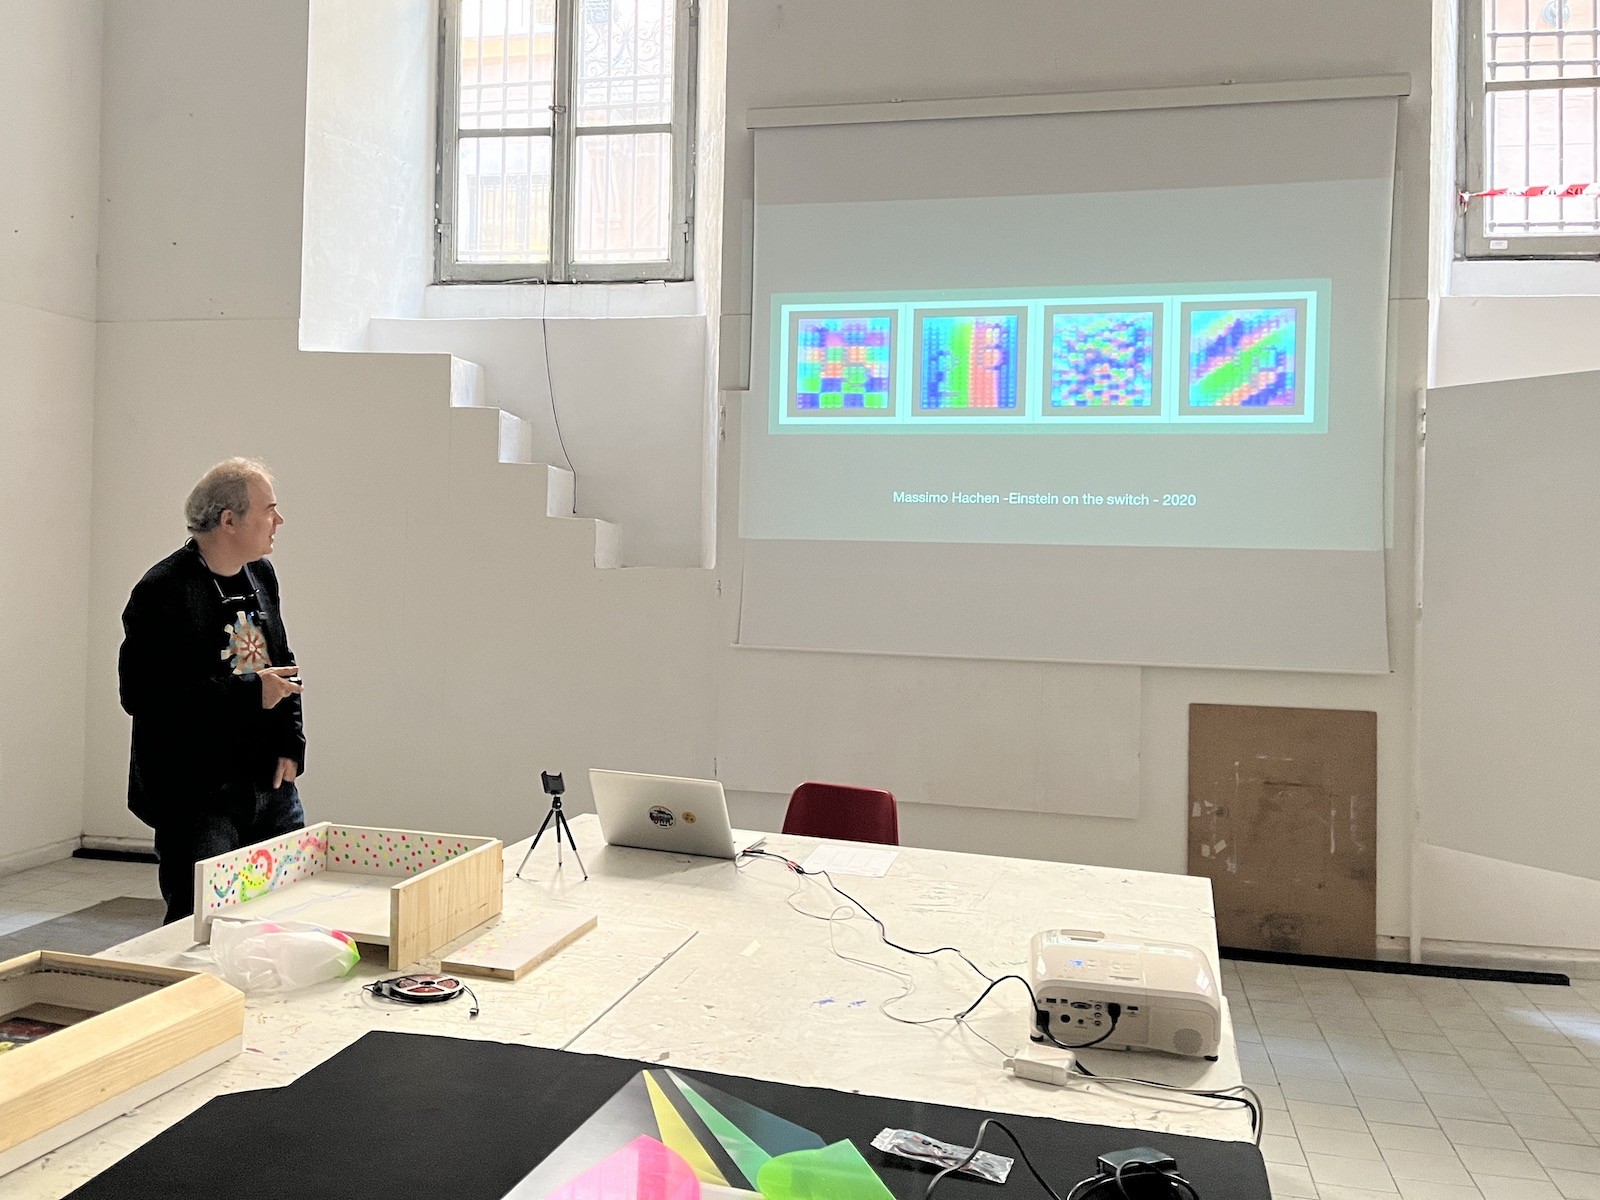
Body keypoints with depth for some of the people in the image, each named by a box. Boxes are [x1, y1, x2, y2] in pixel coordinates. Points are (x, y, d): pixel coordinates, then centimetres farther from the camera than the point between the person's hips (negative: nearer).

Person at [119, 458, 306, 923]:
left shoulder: (262, 574, 9)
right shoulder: (161, 592, -15)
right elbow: (142, 694, -21)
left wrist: (291, 745, 5)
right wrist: (249, 692, -19)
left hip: (270, 782, 7)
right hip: (197, 795, -7)